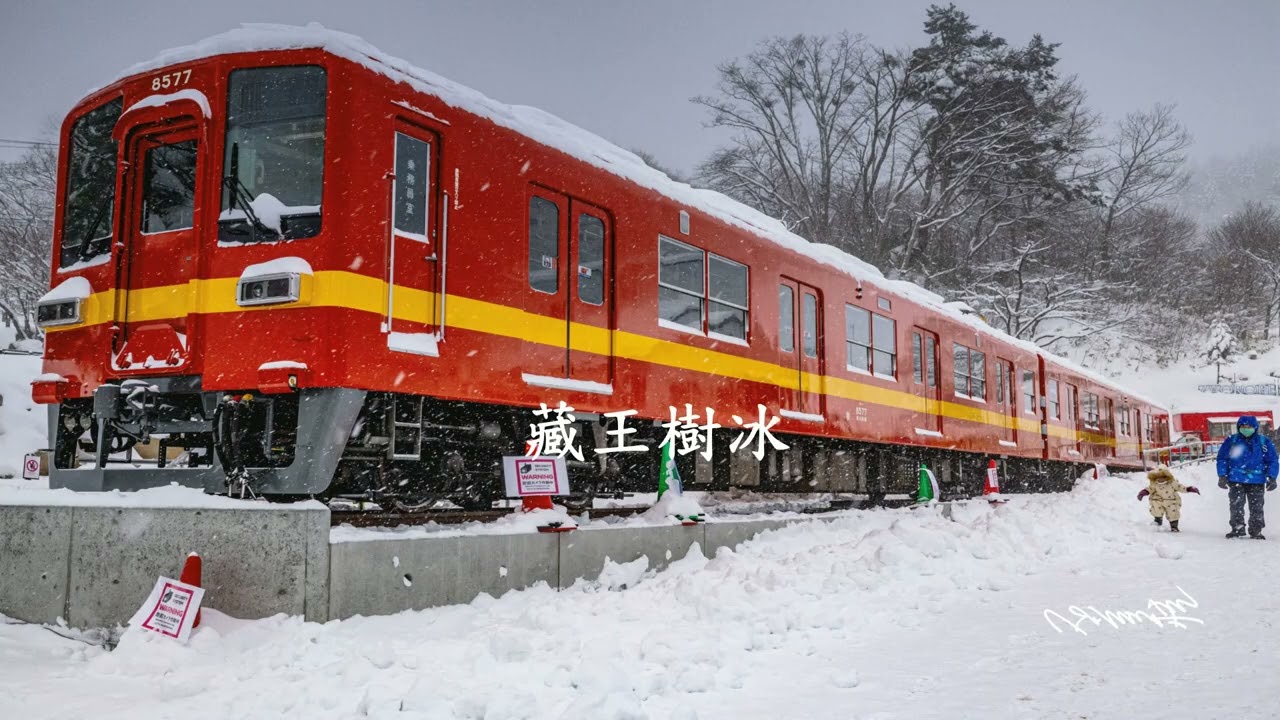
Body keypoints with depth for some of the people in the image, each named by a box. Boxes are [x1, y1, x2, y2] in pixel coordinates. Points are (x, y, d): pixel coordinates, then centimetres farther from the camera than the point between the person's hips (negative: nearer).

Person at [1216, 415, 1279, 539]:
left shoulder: (1264, 442, 5)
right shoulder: (1231, 441, 4)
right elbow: (1222, 459, 7)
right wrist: (1222, 476, -1)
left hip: (1257, 482, 0)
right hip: (1236, 481, 0)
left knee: (1256, 507, 3)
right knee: (1236, 506, -2)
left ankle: (1256, 531, 12)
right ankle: (1237, 528, 6)